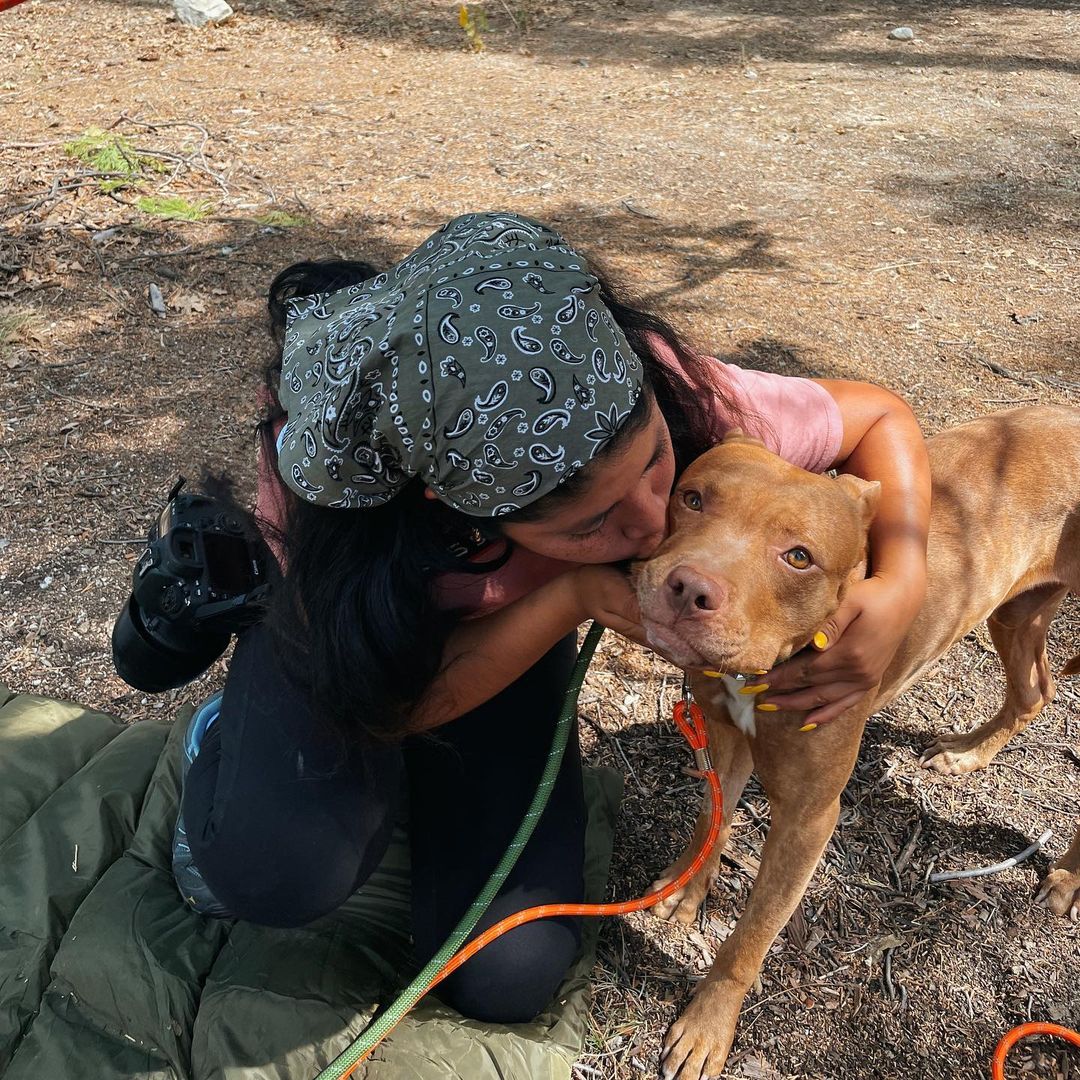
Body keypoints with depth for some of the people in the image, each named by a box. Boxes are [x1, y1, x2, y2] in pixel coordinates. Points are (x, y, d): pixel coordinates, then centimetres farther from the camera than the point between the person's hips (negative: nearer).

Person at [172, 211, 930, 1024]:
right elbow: (395, 704, -27)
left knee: (508, 978, -9)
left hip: (512, 637, 2)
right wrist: (575, 597, -41)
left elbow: (880, 416, -16)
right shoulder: (321, 471, -40)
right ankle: (226, 752, 6)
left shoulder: (673, 395, -35)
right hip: (352, 630, -1)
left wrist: (904, 580, -35)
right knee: (281, 868, -31)